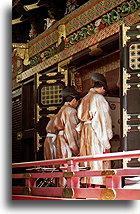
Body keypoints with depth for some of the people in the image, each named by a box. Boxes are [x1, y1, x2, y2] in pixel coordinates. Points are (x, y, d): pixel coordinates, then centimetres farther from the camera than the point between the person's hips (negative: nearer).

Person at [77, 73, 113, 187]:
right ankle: (97, 183, -10)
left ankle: (88, 183, 7)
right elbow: (103, 117, -12)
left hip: (85, 131, 8)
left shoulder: (85, 99, 15)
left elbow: (80, 116, 14)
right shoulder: (99, 98, -8)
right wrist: (106, 139, -12)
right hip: (96, 131, -8)